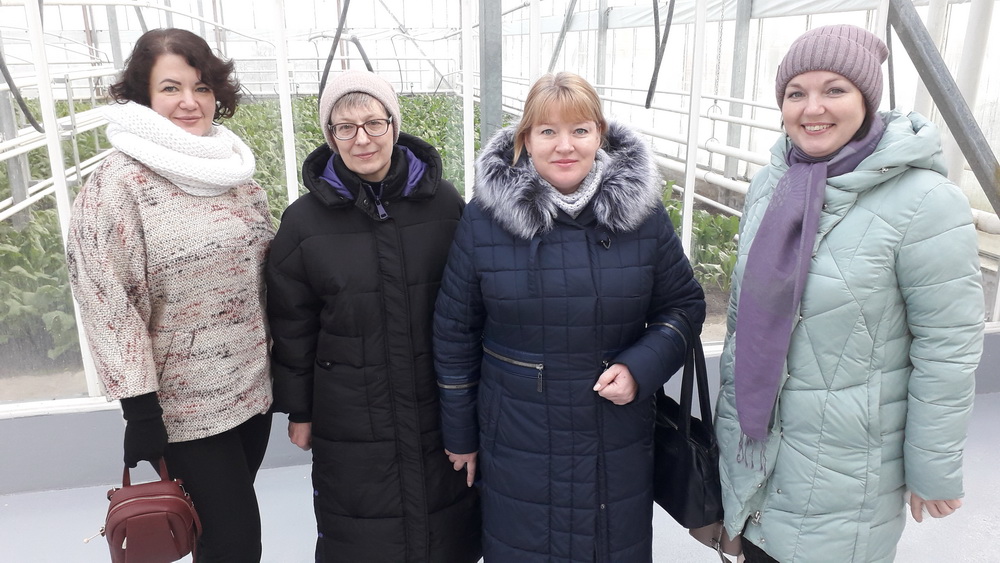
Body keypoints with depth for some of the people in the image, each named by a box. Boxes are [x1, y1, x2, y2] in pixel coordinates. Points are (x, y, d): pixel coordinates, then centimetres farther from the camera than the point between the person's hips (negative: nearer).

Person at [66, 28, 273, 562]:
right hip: (186, 406, -5)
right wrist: (139, 410, -15)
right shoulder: (118, 183, -13)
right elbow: (108, 303, -15)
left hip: (253, 388, 6)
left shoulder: (233, 167, 5)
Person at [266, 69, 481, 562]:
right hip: (350, 421, 0)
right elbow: (292, 326, 1)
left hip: (441, 409, 1)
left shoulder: (445, 203, -6)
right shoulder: (303, 221, -6)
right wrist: (298, 411, 5)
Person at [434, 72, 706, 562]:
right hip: (516, 445, -1)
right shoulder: (485, 218, -7)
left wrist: (640, 369, -14)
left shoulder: (642, 213, -5)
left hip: (619, 447, 1)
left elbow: (684, 305, 5)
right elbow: (454, 330, -1)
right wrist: (460, 434, 5)